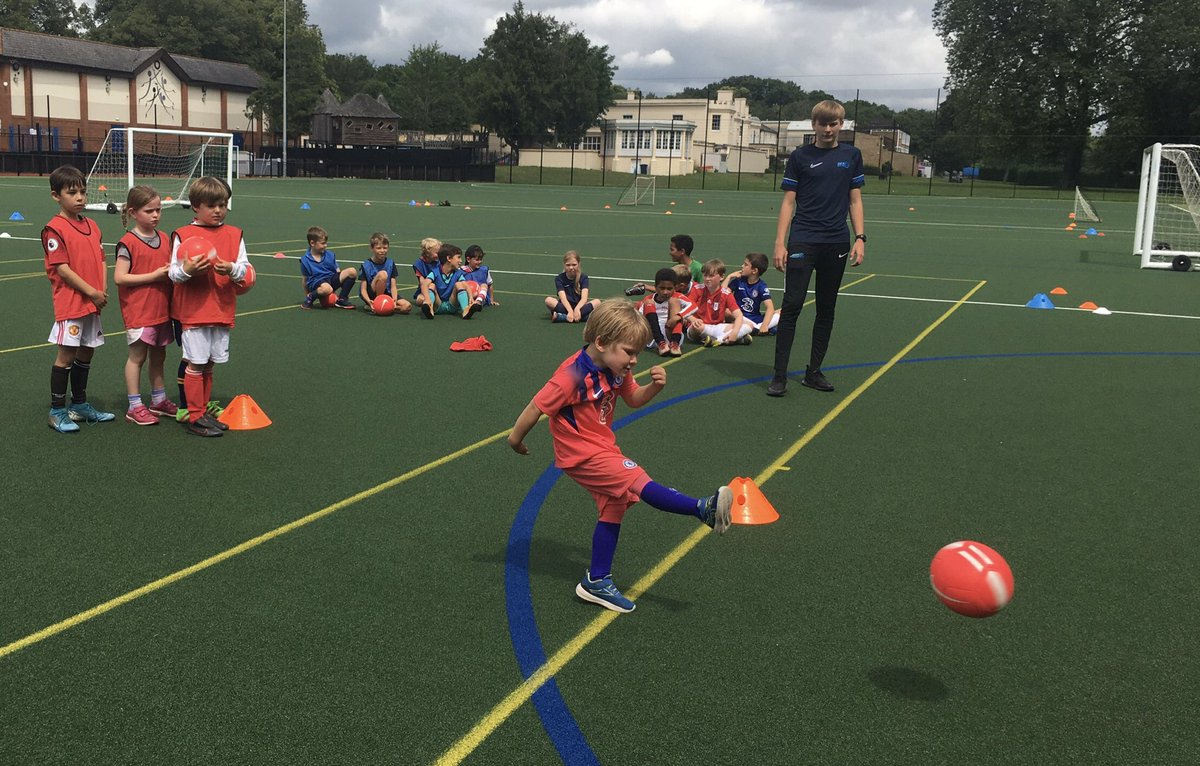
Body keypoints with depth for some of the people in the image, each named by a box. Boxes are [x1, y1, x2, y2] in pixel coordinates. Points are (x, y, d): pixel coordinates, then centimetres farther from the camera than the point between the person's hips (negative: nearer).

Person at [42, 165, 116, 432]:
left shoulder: (91, 225, 13)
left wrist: (103, 290, -1)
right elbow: (62, 269, -14)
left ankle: (80, 405, 28)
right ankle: (57, 411, 7)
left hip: (93, 302, 7)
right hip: (70, 302, -7)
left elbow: (101, 260, 14)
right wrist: (91, 292, -14)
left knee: (86, 352, 14)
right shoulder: (54, 229, -10)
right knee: (66, 355, -3)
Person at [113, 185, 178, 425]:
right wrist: (154, 275, -20)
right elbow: (119, 277, -16)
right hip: (138, 310, -7)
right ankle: (135, 407, 8)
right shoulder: (128, 242, -11)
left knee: (158, 355, 15)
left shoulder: (163, 239, 9)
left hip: (161, 308, 7)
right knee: (137, 356, 0)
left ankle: (159, 400, 27)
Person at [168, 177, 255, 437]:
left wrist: (233, 269, -16)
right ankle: (195, 416, 6)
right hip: (194, 310, -4)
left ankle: (204, 412, 23)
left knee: (208, 364, 13)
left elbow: (246, 269, 5)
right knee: (195, 364, -2)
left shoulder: (234, 234, 7)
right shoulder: (182, 235, -3)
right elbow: (173, 273, -3)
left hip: (223, 309, 4)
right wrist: (186, 270, -24)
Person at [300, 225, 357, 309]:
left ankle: (341, 300, -6)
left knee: (352, 271, -15)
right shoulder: (305, 260, -3)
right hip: (316, 283, -5)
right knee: (327, 288, -44)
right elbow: (305, 279, 6)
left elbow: (338, 271, 12)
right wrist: (307, 295, 9)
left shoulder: (330, 255, 7)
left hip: (331, 279, 6)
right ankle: (309, 299, -10)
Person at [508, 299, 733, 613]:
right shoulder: (573, 376, -27)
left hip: (602, 448, 10)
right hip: (580, 454, -10)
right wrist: (516, 439, -8)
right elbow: (537, 406, -20)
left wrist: (655, 386, -9)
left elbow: (634, 398, 12)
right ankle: (702, 509, -22)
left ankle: (597, 582, 21)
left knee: (614, 507, 13)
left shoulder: (616, 369, -2)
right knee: (636, 480, -21)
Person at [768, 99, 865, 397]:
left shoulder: (852, 156, 9)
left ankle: (814, 372, 19)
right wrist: (780, 243, -5)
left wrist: (860, 238, 2)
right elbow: (788, 201, 2)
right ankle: (779, 376, -6)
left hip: (837, 244, 3)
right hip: (802, 241, -3)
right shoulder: (800, 156, 3)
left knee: (826, 310, 8)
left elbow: (855, 200, 12)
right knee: (791, 306, -9)